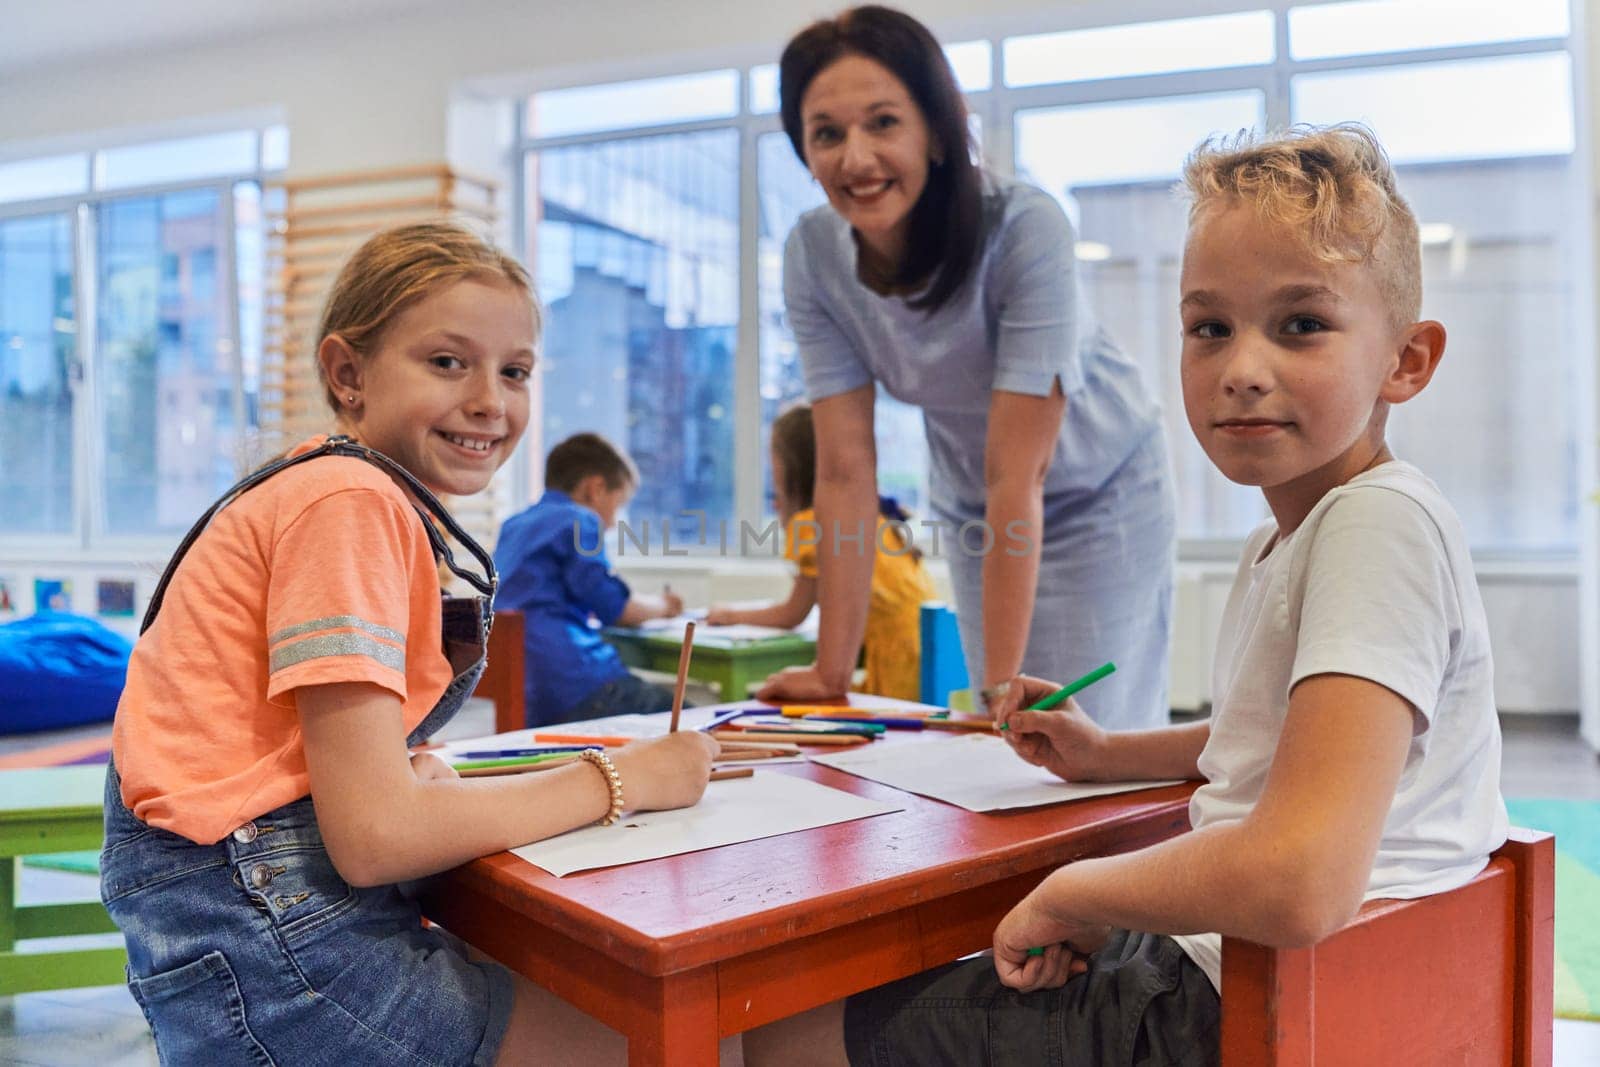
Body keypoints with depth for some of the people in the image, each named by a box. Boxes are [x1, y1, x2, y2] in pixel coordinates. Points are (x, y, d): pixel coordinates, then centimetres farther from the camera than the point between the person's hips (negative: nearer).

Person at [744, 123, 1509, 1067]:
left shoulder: (1383, 520, -22)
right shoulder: (1282, 539, 8)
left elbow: (1299, 885, -33)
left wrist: (1072, 893, -17)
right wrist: (1108, 755, 14)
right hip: (1214, 957, 9)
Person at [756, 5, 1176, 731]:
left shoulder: (1026, 229, -31)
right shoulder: (811, 255, -19)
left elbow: (1017, 475, -31)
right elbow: (845, 468, -18)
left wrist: (1000, 683, -31)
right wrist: (832, 672, -18)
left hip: (1097, 495, -3)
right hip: (968, 509, 4)